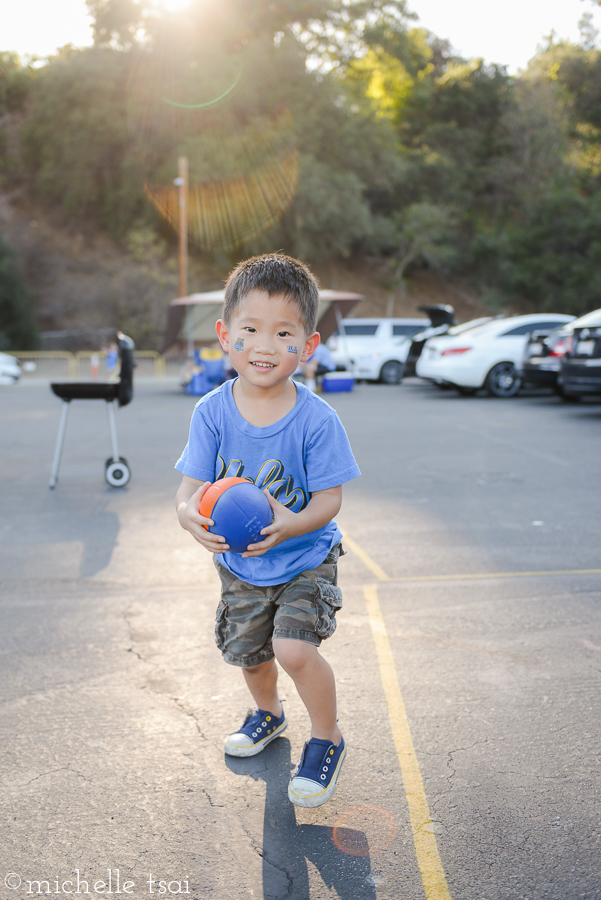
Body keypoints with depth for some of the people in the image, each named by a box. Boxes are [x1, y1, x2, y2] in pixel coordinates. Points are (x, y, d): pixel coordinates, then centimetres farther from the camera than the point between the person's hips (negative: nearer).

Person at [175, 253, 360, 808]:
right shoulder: (212, 413, -15)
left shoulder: (316, 419, -22)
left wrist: (289, 525, -39)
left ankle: (327, 737, 9)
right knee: (248, 652, 20)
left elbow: (328, 499, -19)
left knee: (294, 647, -21)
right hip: (239, 563, 4)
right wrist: (193, 517, -38)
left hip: (305, 558, -4)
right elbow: (192, 487, -14)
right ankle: (268, 712, 55)